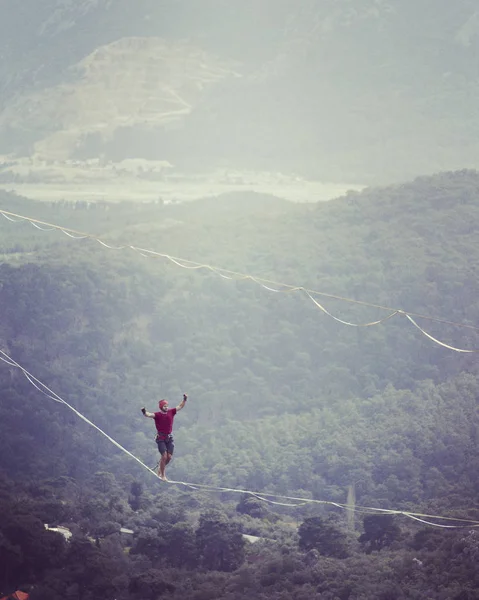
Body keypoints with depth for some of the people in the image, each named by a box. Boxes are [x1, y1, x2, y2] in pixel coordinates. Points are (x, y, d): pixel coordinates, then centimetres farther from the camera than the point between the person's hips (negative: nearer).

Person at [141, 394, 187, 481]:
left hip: (169, 438, 5)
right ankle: (162, 475, 2)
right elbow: (149, 415, -28)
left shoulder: (171, 412, 1)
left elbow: (180, 406, 7)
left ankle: (161, 467, 29)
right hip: (161, 438, -5)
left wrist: (184, 399, -6)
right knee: (164, 456, -11)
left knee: (169, 456, 1)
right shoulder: (157, 415, -11)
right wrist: (144, 412, -50)